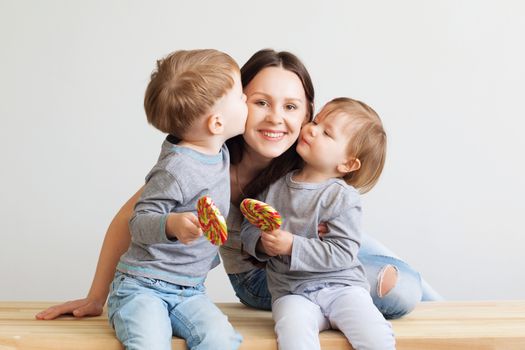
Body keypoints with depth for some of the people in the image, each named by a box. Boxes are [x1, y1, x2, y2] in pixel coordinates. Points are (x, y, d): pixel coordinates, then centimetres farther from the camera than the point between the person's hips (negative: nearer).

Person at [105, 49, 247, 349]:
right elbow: (138, 223, -19)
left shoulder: (221, 153, 7)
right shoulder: (177, 167, -19)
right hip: (142, 285, -6)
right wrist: (172, 225, -37)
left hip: (189, 290, 6)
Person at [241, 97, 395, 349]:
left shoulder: (342, 198, -7)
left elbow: (343, 253, -14)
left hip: (341, 284, -2)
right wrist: (262, 243, -10)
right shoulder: (275, 185, 6)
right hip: (292, 291, 2)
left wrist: (293, 246, -21)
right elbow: (248, 229, 12)